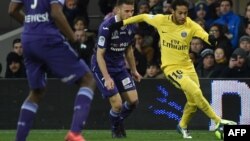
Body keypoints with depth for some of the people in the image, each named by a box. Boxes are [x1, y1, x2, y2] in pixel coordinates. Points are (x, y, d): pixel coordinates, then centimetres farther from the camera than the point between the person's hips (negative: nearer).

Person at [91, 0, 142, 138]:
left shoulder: (131, 27, -4)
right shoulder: (107, 27, -25)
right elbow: (100, 55, -22)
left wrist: (133, 70, 18)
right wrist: (107, 78, -27)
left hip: (119, 66, 6)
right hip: (102, 68, -6)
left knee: (133, 100, -4)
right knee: (117, 104, -14)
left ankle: (120, 121, 26)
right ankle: (115, 127, 17)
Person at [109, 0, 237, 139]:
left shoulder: (191, 25, -11)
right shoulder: (161, 20, -11)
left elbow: (204, 35, -30)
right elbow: (143, 17, 7)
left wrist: (211, 39, -54)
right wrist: (122, 23, 6)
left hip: (187, 66, 4)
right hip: (171, 67, -4)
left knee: (193, 100, 8)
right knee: (196, 92, -22)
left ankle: (183, 126, 37)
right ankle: (218, 121, -11)